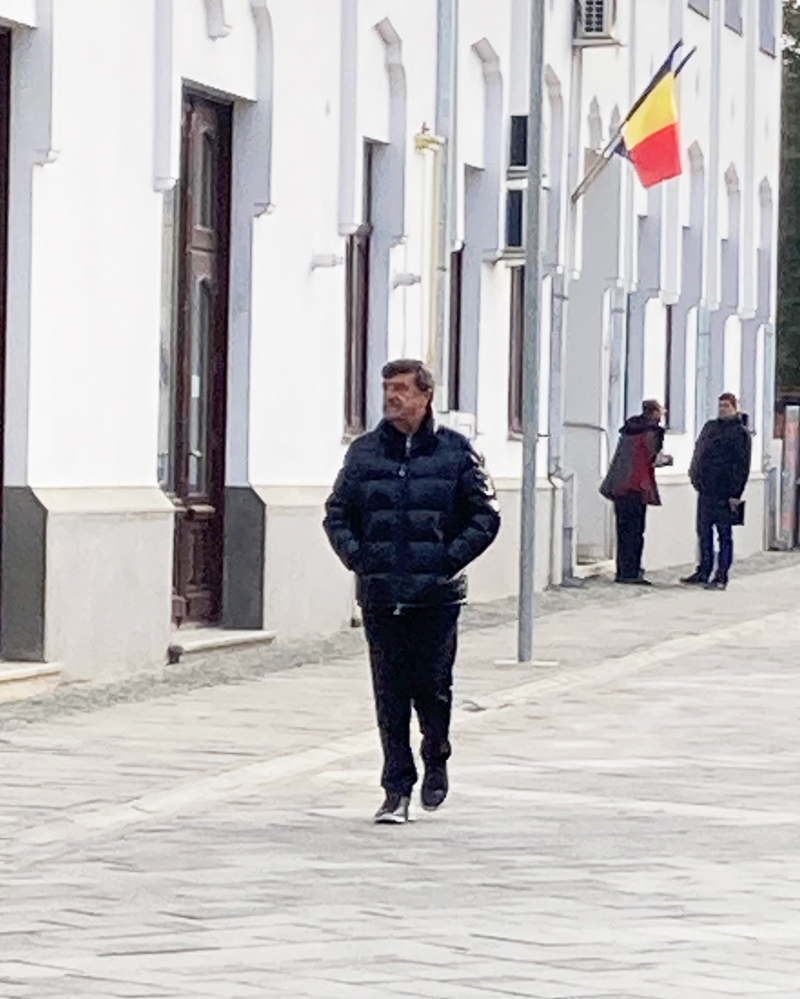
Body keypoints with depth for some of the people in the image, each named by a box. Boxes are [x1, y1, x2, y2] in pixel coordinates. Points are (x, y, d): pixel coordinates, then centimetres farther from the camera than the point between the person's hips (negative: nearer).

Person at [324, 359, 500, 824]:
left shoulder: (456, 451, 2)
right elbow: (337, 514, 14)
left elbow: (486, 516, 4)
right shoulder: (364, 452, 8)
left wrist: (451, 558, -7)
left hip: (437, 595, -2)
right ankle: (397, 790, 7)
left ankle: (436, 759, 29)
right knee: (390, 694, 1)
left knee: (433, 685, 1)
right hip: (380, 596, 2)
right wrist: (357, 556, -1)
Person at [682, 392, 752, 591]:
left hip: (725, 493, -7)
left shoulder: (740, 432, -4)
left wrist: (736, 494, -14)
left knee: (724, 535, -1)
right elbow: (699, 452, 22)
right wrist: (695, 474, 10)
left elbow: (742, 466, -8)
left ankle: (721, 577, 1)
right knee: (704, 532, 11)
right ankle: (703, 573, 19)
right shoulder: (710, 427, 15)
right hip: (706, 490, 7)